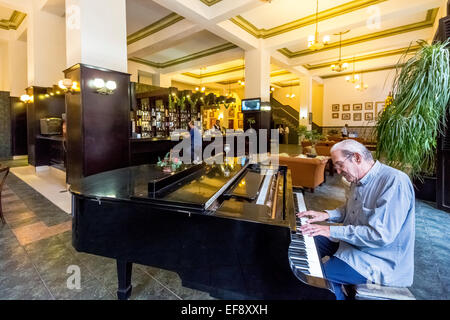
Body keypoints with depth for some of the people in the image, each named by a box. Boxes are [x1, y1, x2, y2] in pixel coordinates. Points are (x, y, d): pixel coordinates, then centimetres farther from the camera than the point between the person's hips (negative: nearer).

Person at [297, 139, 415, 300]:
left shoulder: (395, 181, -25)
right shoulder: (358, 179, 3)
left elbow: (381, 235, -30)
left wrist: (332, 231, -28)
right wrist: (326, 214, 1)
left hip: (379, 256, -9)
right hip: (353, 239, 9)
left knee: (321, 274, -22)